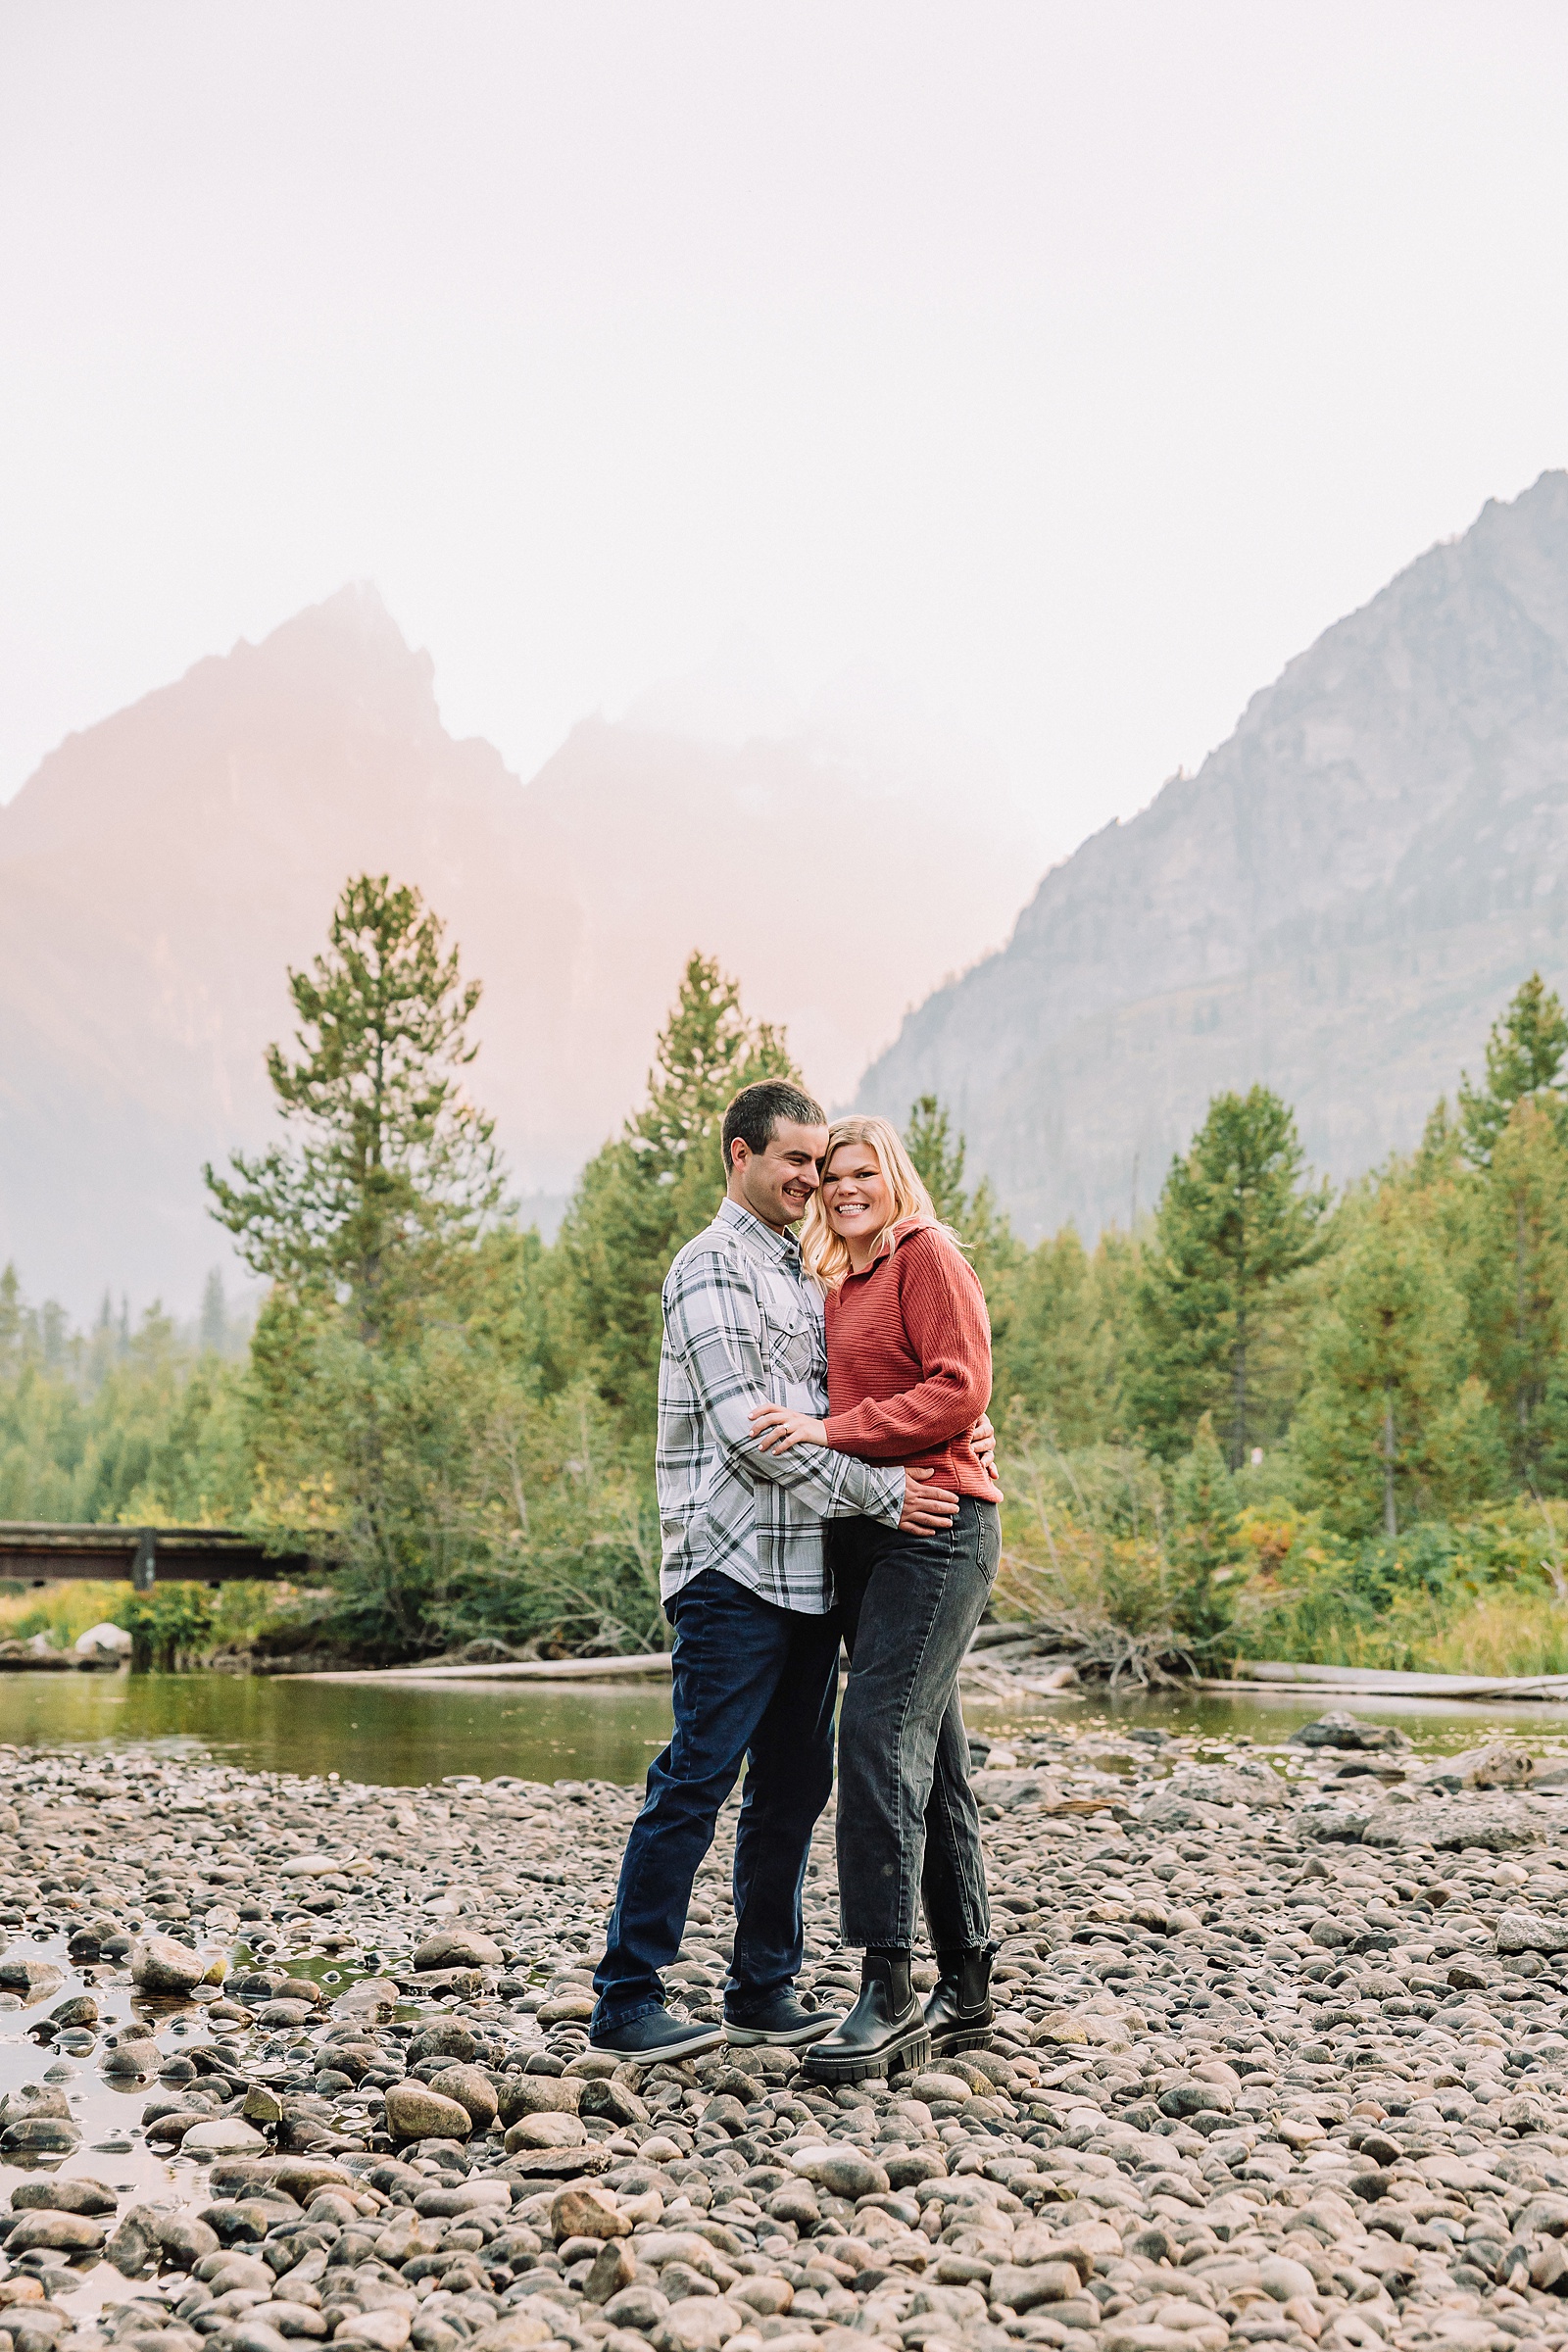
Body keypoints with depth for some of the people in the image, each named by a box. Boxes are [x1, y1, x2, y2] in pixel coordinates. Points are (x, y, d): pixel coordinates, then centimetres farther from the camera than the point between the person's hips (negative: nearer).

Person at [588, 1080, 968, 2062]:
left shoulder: (805, 1273, 20)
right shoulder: (711, 1269, -7)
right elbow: (750, 1432, -15)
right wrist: (882, 1493, -13)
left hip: (811, 1568, 8)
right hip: (735, 1567, -8)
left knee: (795, 1786, 11)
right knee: (696, 1781, -7)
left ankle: (765, 1989, 20)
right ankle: (626, 2001, -1)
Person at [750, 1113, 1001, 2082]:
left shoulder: (928, 1254, -2)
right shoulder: (840, 1283, 21)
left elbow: (961, 1389, -13)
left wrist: (833, 1431, -16)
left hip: (935, 1524, -9)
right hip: (866, 1531, 9)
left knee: (879, 1732, -18)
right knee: (931, 1758, 9)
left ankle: (890, 1994, -17)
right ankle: (967, 1991, 15)